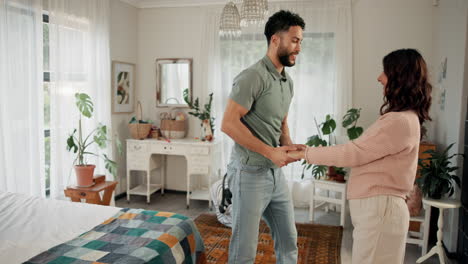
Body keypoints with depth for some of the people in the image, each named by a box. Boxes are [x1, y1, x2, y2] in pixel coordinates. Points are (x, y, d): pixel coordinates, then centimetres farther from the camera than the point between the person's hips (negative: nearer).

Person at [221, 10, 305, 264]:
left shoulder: (287, 81, 11)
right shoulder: (253, 76, -16)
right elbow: (228, 124, -21)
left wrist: (288, 144, 0)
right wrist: (270, 152, -20)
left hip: (276, 172, 8)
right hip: (250, 173, -8)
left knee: (288, 241, 18)